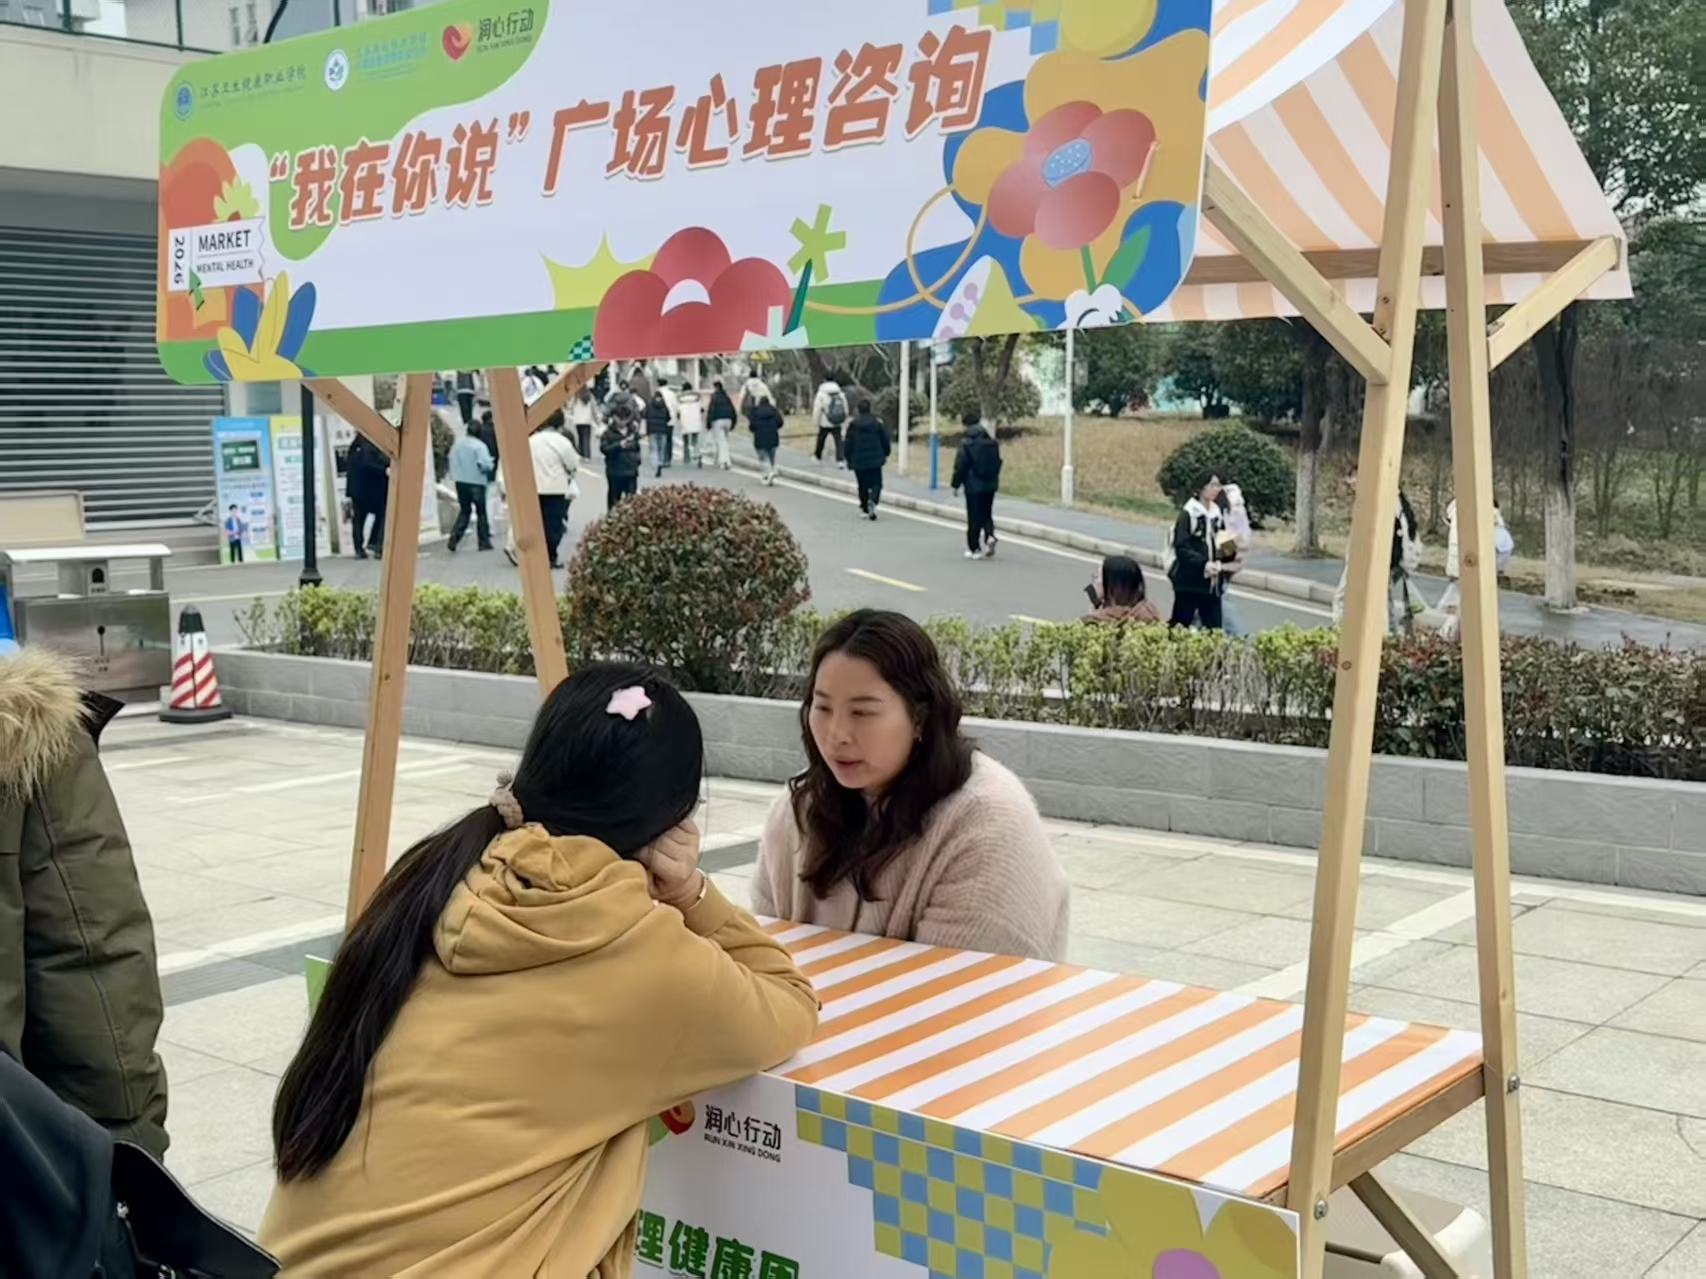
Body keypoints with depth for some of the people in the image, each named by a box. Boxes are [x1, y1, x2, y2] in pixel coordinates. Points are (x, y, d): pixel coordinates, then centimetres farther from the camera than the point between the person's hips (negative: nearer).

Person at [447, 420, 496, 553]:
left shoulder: (456, 445, 1)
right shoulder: (479, 446, -16)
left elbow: (452, 462, 5)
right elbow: (486, 465, -22)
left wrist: (454, 476, 16)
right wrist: (492, 465, -1)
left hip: (460, 481, 5)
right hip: (476, 482, -5)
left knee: (464, 510, 15)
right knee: (481, 512, 9)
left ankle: (455, 535, -7)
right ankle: (483, 542, 12)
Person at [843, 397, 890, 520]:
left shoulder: (852, 424, -2)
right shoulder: (878, 422, -3)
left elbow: (848, 444, 1)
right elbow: (885, 440, 2)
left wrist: (849, 459, 11)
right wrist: (885, 455, 15)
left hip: (858, 460, 1)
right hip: (875, 460, -1)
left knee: (863, 486, 12)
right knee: (876, 483, 4)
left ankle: (865, 510, 13)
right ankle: (872, 501, -24)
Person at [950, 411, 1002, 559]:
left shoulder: (966, 443, -12)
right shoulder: (993, 442, 4)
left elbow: (960, 466, -11)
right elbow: (998, 463, 11)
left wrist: (956, 485, -3)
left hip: (973, 485, -5)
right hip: (990, 485, 5)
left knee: (974, 518, 2)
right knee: (987, 514, 17)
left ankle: (974, 549, 6)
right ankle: (990, 536, -7)